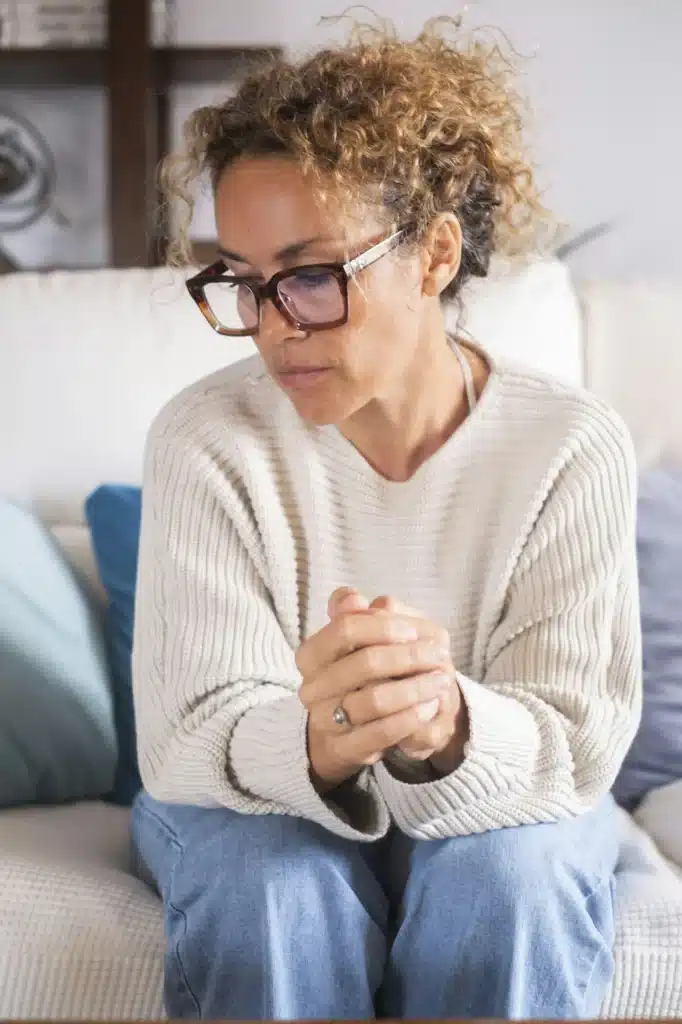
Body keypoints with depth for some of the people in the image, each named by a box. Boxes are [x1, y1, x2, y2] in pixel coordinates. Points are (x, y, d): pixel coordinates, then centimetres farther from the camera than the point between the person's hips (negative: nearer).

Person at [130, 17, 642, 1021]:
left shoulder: (574, 448, -16)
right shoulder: (206, 441, -16)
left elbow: (576, 743, -19)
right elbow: (189, 736, -20)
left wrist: (447, 731, -44)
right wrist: (314, 743, -45)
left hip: (498, 805, 1)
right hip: (253, 798, 0)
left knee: (511, 878, -31)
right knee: (271, 887, -32)